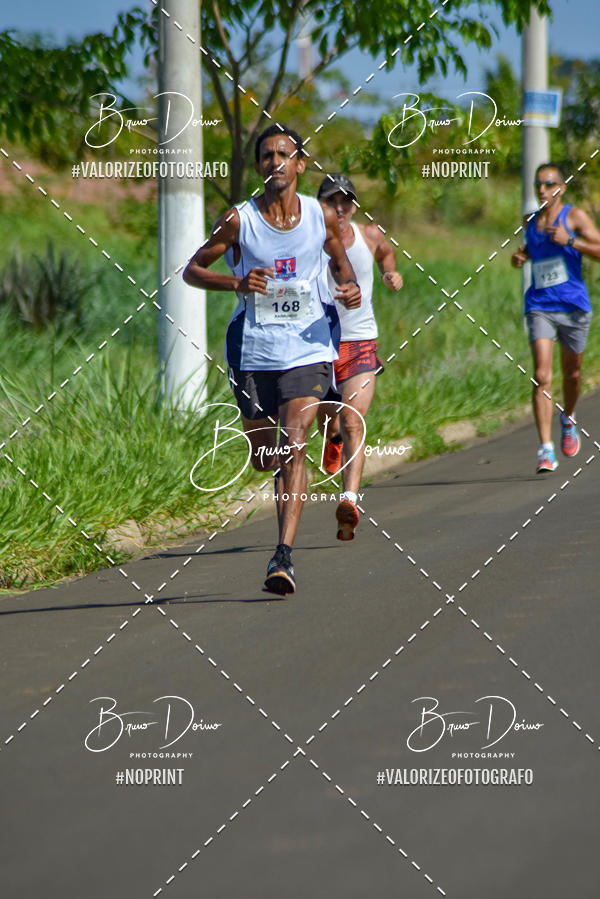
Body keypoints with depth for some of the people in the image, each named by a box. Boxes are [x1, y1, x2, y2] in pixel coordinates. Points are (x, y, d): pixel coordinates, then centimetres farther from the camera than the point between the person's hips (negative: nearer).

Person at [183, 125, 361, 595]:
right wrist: (237, 282, -14)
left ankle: (284, 555, -22)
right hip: (253, 350, 1)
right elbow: (192, 270, 4)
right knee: (263, 458, 12)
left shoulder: (322, 216, 1)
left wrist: (350, 288, -1)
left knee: (293, 448, -18)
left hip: (308, 349, -1)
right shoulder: (238, 220, -3)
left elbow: (339, 258, 21)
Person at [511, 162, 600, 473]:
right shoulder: (531, 222, 10)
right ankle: (546, 450, -18)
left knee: (571, 373, 15)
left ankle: (568, 420, 47)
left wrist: (570, 241, -23)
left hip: (573, 307, -2)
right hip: (539, 306, 2)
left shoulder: (575, 216, -4)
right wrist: (520, 257, 7)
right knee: (542, 377, -13)